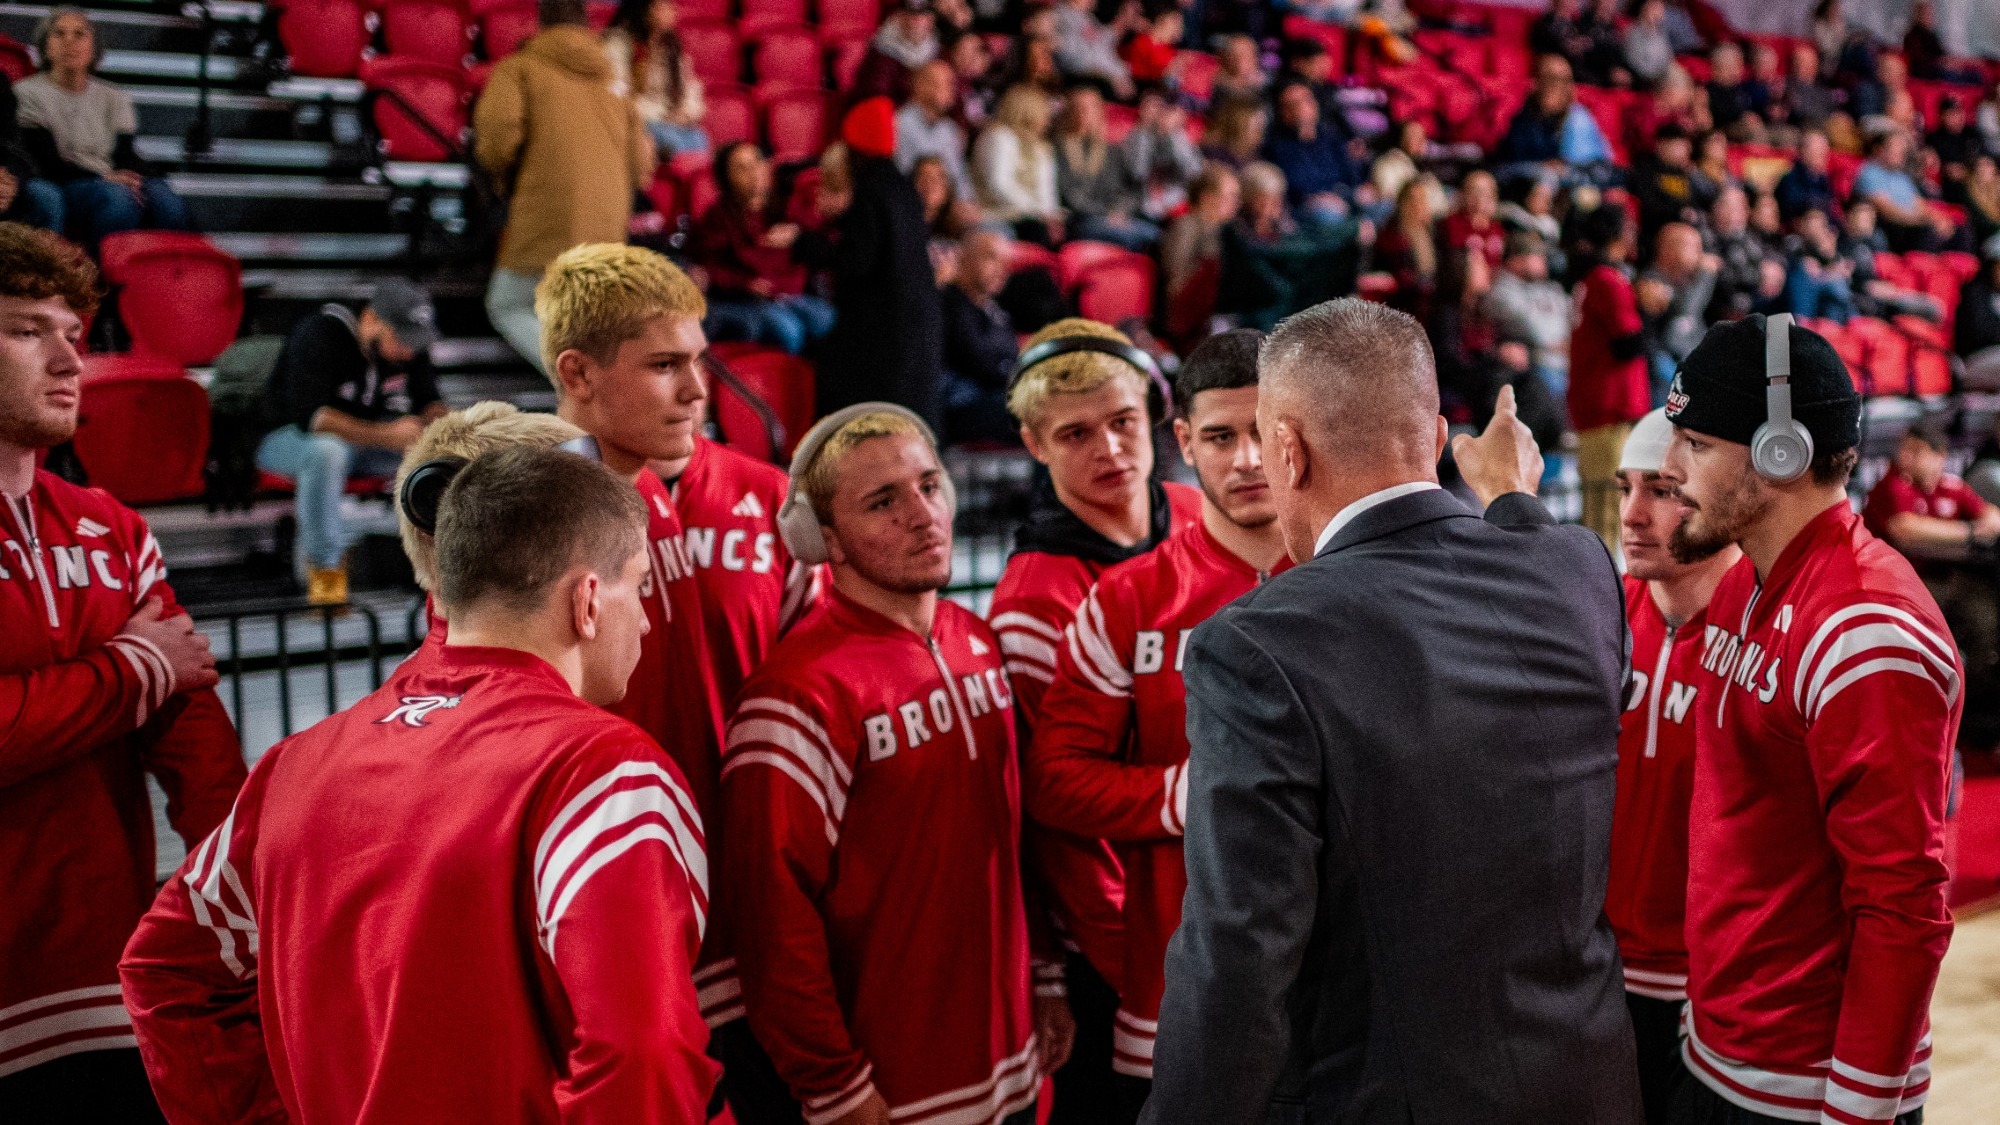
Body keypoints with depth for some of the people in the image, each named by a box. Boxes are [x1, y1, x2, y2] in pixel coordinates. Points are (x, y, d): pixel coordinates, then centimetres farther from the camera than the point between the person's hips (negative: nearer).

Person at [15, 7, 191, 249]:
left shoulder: (114, 98, 22)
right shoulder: (28, 93, 9)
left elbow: (127, 156, 9)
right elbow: (47, 163, -2)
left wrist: (156, 181, -15)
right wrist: (105, 179, -19)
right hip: (65, 187, -3)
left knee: (163, 199, -31)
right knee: (118, 197, -37)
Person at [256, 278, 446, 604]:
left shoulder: (409, 343, -6)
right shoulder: (319, 336, -25)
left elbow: (429, 402, 2)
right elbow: (309, 415, -34)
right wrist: (386, 436, -41)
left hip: (367, 436, 6)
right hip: (287, 440, -6)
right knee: (327, 450, -40)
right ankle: (324, 562, -25)